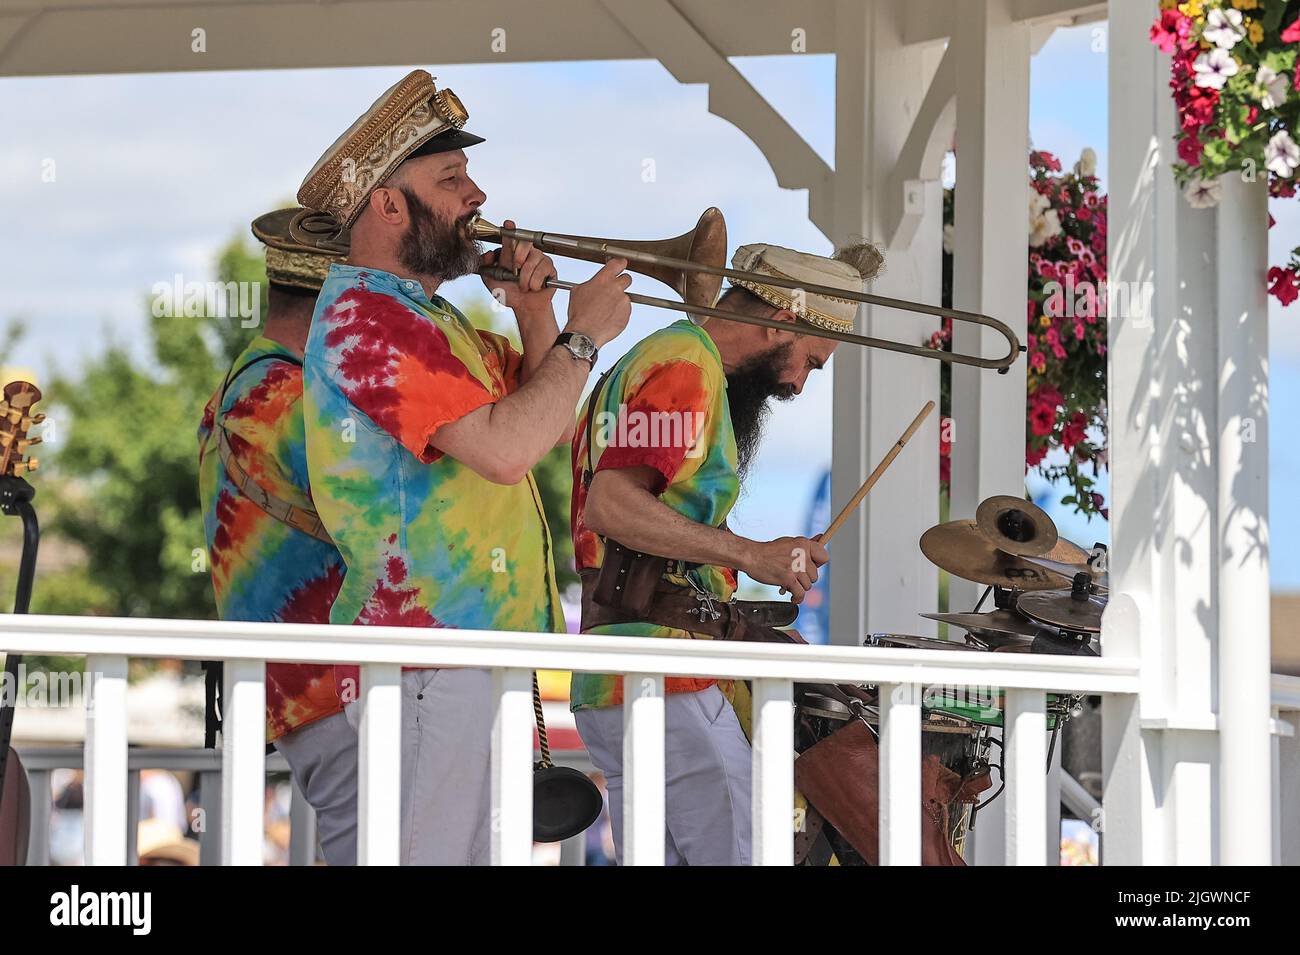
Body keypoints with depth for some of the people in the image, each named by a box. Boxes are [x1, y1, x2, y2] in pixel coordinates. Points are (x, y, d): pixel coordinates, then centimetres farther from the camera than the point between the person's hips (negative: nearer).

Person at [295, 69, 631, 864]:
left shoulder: (429, 317, 20)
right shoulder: (364, 316, -14)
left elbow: (551, 423, 24)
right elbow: (504, 448, -23)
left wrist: (535, 318, 7)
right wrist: (584, 335, -12)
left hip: (483, 644, 11)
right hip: (428, 655, -11)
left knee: (474, 851, 12)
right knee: (428, 854, -10)